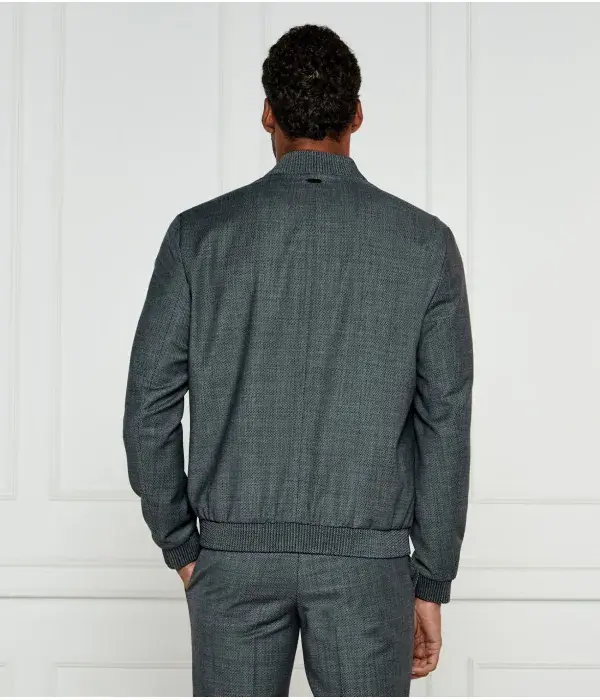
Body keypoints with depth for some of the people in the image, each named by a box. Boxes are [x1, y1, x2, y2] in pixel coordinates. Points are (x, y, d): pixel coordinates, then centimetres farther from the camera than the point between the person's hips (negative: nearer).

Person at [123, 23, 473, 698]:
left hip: (236, 552, 1)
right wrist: (431, 583, 5)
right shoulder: (423, 242, -3)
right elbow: (446, 426, -3)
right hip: (365, 561, 0)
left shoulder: (200, 232, -3)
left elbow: (149, 407, -3)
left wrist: (180, 547, 9)